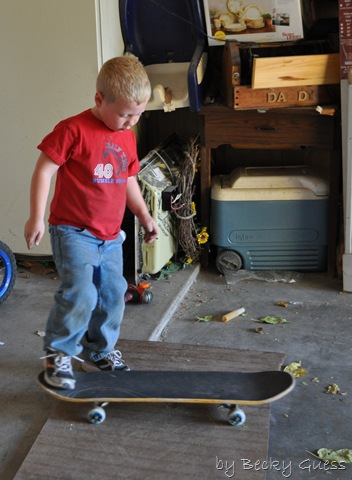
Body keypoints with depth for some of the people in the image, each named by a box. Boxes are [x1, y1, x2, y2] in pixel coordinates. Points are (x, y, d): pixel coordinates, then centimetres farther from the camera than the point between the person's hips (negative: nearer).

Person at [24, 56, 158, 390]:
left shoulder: (128, 138, 9)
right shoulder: (73, 130, -14)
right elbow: (44, 171, -13)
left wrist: (144, 216, 11)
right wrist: (36, 217, -17)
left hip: (111, 236, 7)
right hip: (73, 232, -7)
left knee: (112, 296, 12)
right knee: (79, 294, -17)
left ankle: (99, 351, 33)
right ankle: (57, 355, 4)